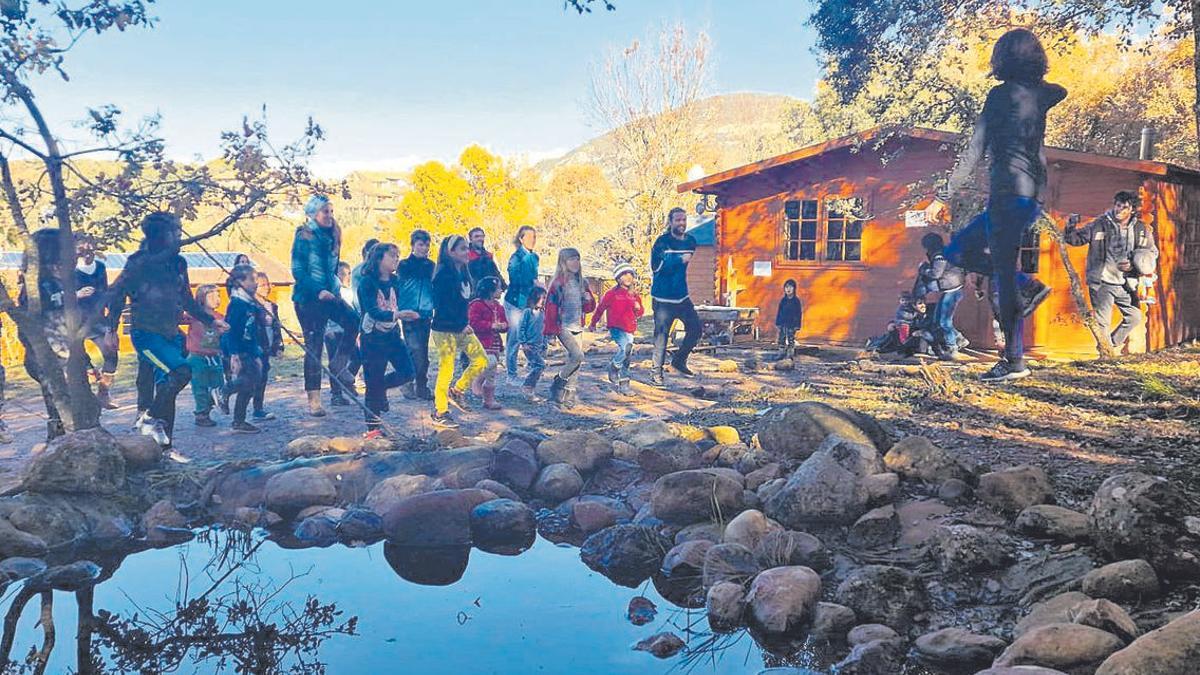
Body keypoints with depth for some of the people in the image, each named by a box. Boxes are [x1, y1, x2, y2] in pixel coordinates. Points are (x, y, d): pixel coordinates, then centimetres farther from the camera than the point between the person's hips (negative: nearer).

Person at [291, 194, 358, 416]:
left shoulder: (332, 236, 11)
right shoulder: (304, 237, -7)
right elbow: (297, 271, -12)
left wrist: (336, 287, 12)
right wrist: (318, 291, -21)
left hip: (330, 294, 6)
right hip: (308, 298, -6)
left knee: (353, 322, -20)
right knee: (314, 346, -3)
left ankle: (338, 365, -3)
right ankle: (313, 399, 4)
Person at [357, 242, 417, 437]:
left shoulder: (393, 281, 8)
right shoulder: (367, 282, -13)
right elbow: (373, 311, -25)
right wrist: (396, 315, -38)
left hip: (392, 335, 6)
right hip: (373, 338, -6)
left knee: (407, 372, -2)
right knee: (374, 383, -1)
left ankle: (381, 387, 26)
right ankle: (373, 428, 9)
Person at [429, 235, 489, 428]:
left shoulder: (463, 273, 10)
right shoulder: (444, 274, -16)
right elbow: (444, 305, -20)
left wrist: (465, 323, 4)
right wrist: (461, 325, -16)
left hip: (461, 328, 8)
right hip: (445, 329, -8)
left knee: (481, 360, 5)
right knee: (446, 370, -3)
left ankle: (457, 390, 21)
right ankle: (440, 414, 8)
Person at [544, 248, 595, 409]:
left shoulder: (582, 283, 11)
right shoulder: (558, 283, -9)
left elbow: (590, 307, 18)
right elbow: (550, 307, -10)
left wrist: (589, 299, -5)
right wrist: (551, 330, -13)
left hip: (577, 328, 6)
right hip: (563, 328, -6)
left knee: (574, 361, 6)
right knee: (578, 356, -20)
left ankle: (569, 395, 15)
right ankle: (558, 383, -1)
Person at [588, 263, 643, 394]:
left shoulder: (635, 295, 13)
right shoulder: (613, 293, -3)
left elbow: (640, 314, 22)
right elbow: (600, 308, 4)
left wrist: (638, 308, -3)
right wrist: (593, 323, 11)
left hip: (629, 329, 6)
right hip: (616, 328, -6)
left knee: (627, 357, 6)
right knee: (625, 348, -28)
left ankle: (623, 385, 16)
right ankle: (613, 369, -1)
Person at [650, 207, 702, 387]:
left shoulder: (690, 241, 7)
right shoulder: (662, 242, -11)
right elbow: (657, 265, -22)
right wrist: (680, 260, -28)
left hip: (682, 296, 6)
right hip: (663, 298, -6)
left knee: (695, 329, 6)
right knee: (661, 334, -3)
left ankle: (679, 361, 25)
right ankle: (656, 373, 7)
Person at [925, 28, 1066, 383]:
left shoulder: (1001, 93, -6)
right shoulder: (1041, 94, 14)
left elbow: (975, 150, -11)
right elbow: (1061, 91, 41)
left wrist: (944, 195, -9)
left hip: (1009, 191, -8)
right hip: (1033, 192, 8)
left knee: (1004, 273, -7)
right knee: (957, 251, 15)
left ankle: (1014, 361, -6)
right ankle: (1027, 287, 8)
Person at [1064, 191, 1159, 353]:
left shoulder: (1141, 230, 2)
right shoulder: (1099, 225, -6)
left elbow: (1152, 253, 11)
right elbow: (1077, 239, 0)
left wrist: (1134, 265, -7)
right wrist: (1071, 230, -23)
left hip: (1125, 283, 4)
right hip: (1101, 283, -4)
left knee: (1134, 317, 13)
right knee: (1102, 321, -2)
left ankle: (1113, 343, 36)